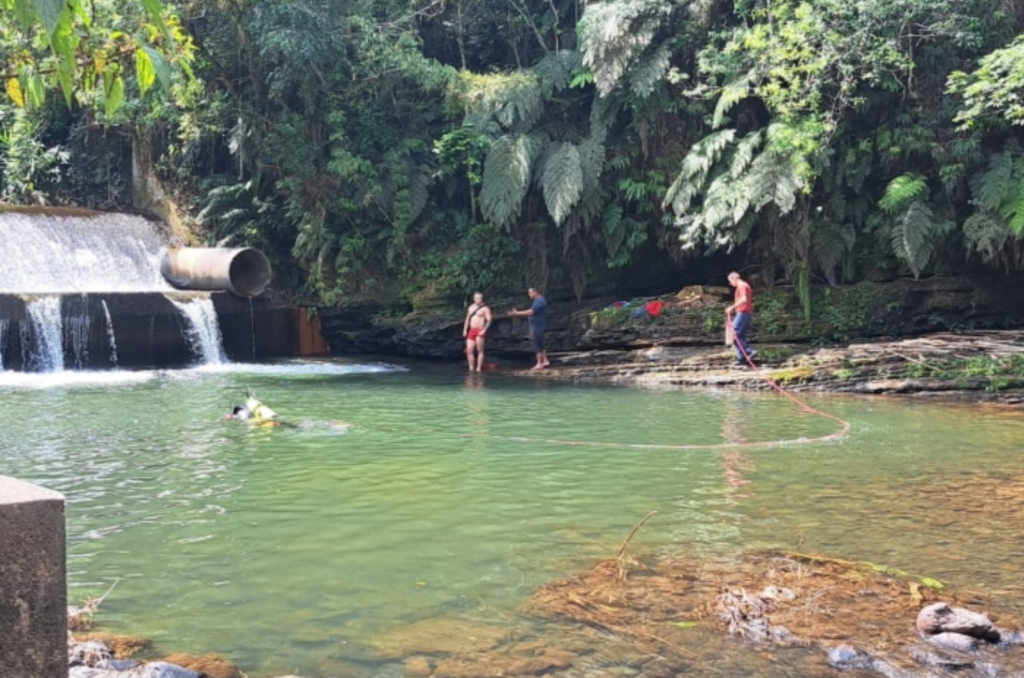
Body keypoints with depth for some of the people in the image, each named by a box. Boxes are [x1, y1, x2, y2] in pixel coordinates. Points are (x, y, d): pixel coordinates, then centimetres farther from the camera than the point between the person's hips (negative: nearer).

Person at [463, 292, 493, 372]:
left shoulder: (485, 308, -2)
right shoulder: (471, 307, 18)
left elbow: (489, 320, -9)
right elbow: (467, 319, 22)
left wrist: (484, 330, -20)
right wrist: (465, 330, 14)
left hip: (480, 331, -6)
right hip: (471, 331, 6)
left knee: (480, 351, -7)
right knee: (469, 350, -1)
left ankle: (479, 368, -6)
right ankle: (471, 368, 5)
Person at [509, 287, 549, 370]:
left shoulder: (539, 301, -17)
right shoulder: (539, 301, 17)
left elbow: (530, 312, -24)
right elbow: (531, 313, 17)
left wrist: (517, 313, -19)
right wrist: (517, 314, 12)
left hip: (537, 326, -11)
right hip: (537, 326, 11)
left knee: (536, 345, -6)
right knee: (539, 344, 16)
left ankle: (539, 364, -3)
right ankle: (545, 361, 20)